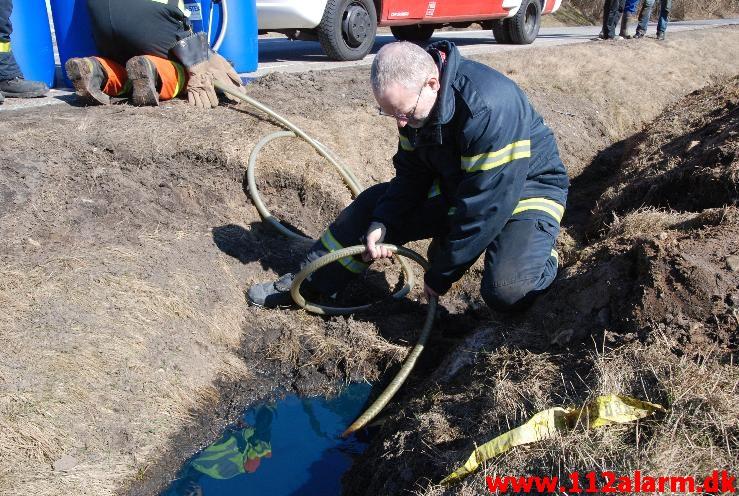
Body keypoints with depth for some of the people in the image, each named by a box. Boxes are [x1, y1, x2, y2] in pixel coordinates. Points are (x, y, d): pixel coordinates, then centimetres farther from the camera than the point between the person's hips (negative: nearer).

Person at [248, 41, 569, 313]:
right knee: (374, 203, 0)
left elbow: (487, 205, -31)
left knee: (507, 291, -32)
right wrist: (382, 223, -15)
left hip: (526, 190, -7)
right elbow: (411, 173, 1)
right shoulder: (414, 101, -10)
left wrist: (442, 273, -21)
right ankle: (307, 285, 12)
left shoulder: (489, 108, -35)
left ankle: (538, 256, 4)